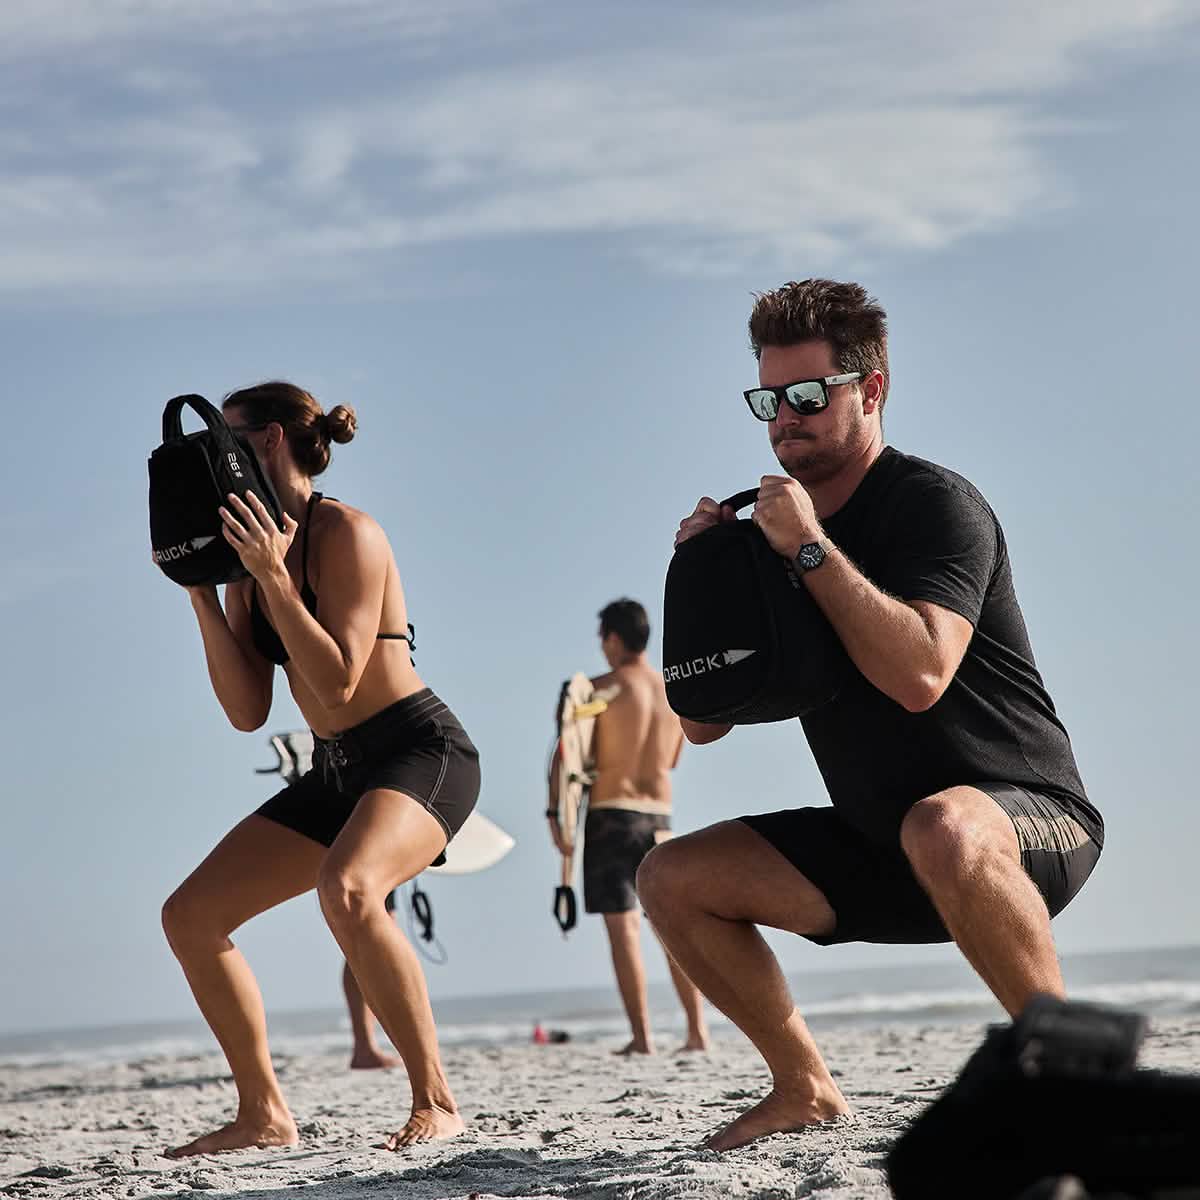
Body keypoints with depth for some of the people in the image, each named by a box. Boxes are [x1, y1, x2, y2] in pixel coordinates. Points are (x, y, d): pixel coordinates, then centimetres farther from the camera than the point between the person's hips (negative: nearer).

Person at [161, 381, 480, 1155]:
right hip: (339, 770, 9)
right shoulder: (249, 549, 9)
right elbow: (249, 711, 4)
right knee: (190, 915, 2)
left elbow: (336, 684, -21)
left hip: (423, 751, -9)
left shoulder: (344, 533, -13)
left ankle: (436, 1102, -27)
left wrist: (273, 577, -23)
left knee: (347, 887, -38)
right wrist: (202, 593, -3)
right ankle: (265, 1115, 10)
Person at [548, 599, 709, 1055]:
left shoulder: (601, 689, -7)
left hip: (609, 814, -5)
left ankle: (642, 1036, -9)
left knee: (623, 927, -4)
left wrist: (555, 812, -7)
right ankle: (697, 1030, 6)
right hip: (659, 817, 5)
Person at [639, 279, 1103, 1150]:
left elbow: (920, 675, -31)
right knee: (672, 879, -1)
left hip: (1029, 823, -8)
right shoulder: (776, 524, 8)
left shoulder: (935, 503, -13)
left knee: (941, 829, -42)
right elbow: (703, 721, 8)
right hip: (878, 848, 8)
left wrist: (810, 548, -25)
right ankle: (805, 1088, 12)